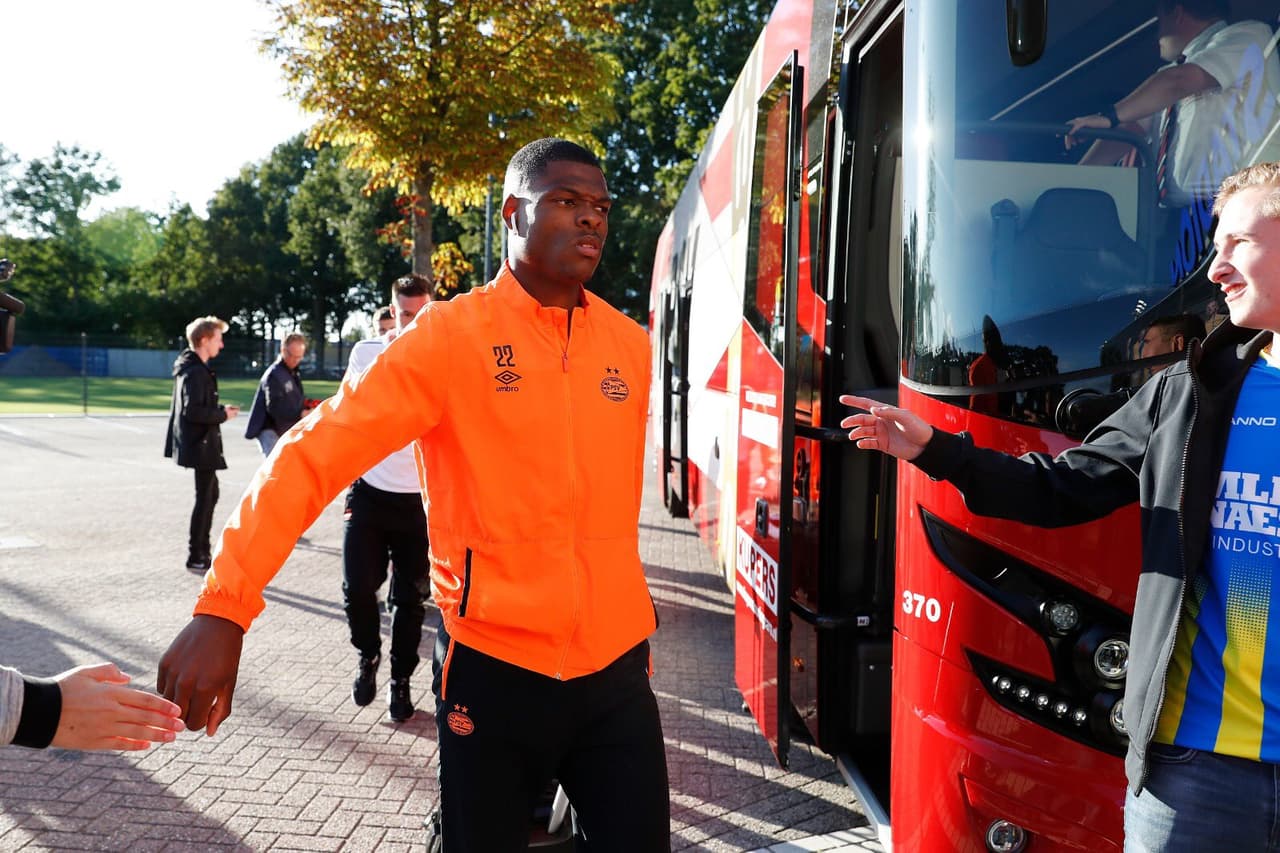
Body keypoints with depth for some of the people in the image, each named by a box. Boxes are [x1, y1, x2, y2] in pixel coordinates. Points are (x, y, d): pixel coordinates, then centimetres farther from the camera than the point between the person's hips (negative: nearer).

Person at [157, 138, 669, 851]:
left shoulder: (631, 344, 4)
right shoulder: (450, 335, -10)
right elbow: (315, 455, -16)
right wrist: (223, 609, -25)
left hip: (616, 668, 4)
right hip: (494, 669, -3)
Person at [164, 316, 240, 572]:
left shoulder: (196, 368, 12)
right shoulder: (195, 372, -19)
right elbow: (192, 411, -26)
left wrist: (220, 409, 7)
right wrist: (222, 414, -15)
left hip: (201, 443, 11)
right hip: (200, 444, -11)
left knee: (210, 495, 18)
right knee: (205, 498, -3)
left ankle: (202, 551, 28)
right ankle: (196, 557, 5)